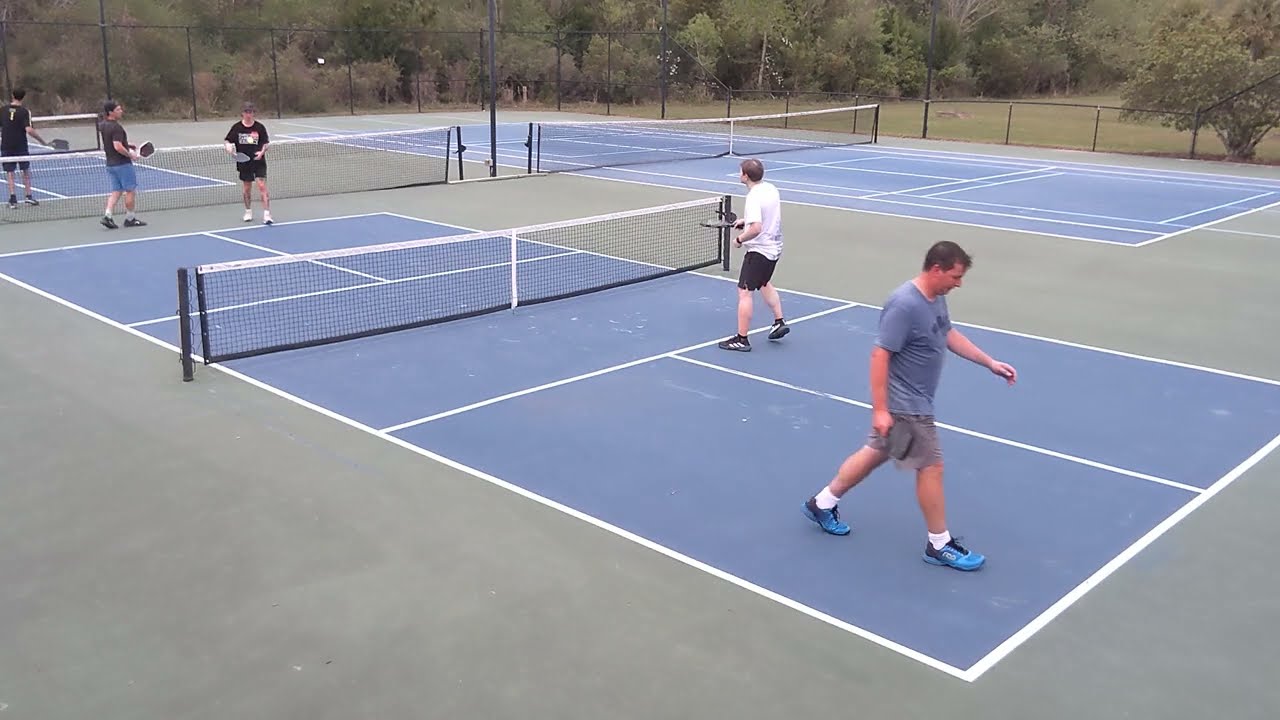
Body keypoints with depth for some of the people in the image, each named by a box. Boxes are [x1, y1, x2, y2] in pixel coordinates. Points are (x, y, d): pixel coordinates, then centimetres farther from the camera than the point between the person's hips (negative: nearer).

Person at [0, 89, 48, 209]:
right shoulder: (25, 112, -9)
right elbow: (29, 130, -20)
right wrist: (42, 141, -13)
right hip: (21, 146, -2)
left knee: (10, 173, 5)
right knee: (26, 171, 14)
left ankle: (13, 198, -4)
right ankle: (29, 196, 11)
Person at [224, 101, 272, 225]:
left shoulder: (260, 127, -4)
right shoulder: (237, 127, -1)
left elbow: (266, 143, 1)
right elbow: (227, 140, 7)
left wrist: (262, 152, -17)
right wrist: (229, 147, -15)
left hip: (258, 161, -2)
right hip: (244, 162, 2)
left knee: (262, 186, -12)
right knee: (247, 188, 12)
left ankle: (266, 214, -13)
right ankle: (248, 212, 31)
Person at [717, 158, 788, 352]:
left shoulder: (754, 198, -23)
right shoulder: (771, 188, 3)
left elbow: (756, 228, -34)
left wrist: (740, 239, -18)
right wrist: (745, 221, 15)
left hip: (759, 251, -10)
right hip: (774, 248, 10)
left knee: (744, 293, -4)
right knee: (765, 284, 30)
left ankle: (741, 339, -1)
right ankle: (779, 322, 35)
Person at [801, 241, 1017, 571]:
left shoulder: (936, 297, 3)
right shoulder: (904, 305, -27)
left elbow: (950, 335, 19)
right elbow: (880, 355, -26)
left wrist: (991, 363, 16)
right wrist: (879, 409, -27)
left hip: (914, 401, 10)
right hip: (904, 406, -10)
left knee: (875, 453, 21)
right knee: (931, 467, 1)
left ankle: (822, 504, 35)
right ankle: (940, 545, 18)